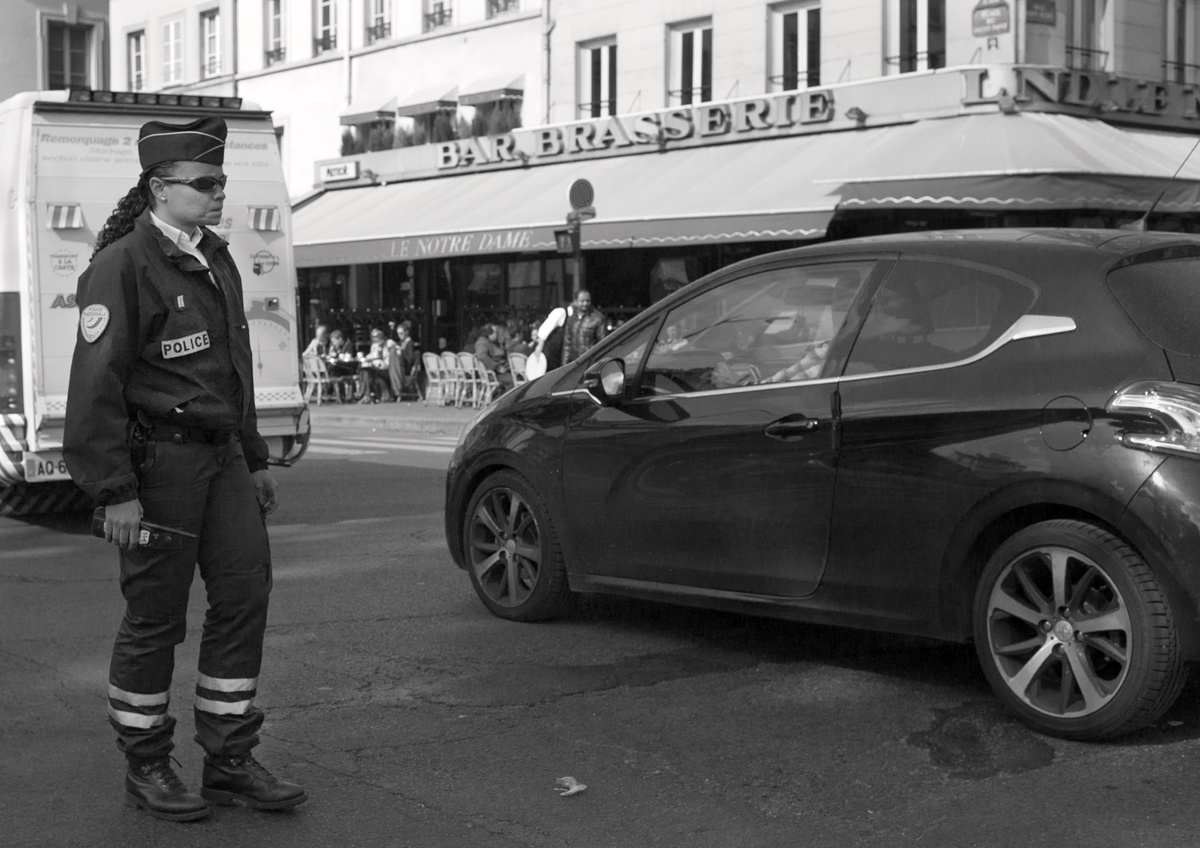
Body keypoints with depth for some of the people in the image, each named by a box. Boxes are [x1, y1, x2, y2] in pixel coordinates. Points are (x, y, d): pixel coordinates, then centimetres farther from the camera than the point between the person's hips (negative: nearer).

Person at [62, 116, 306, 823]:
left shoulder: (216, 260, 15)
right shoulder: (122, 265, -12)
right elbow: (96, 385, -16)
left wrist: (254, 458, 23)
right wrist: (115, 491, -18)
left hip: (220, 456, 8)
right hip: (157, 459, -8)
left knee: (245, 596, 5)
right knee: (156, 617, 0)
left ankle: (231, 762, 15)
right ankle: (147, 769, 15)